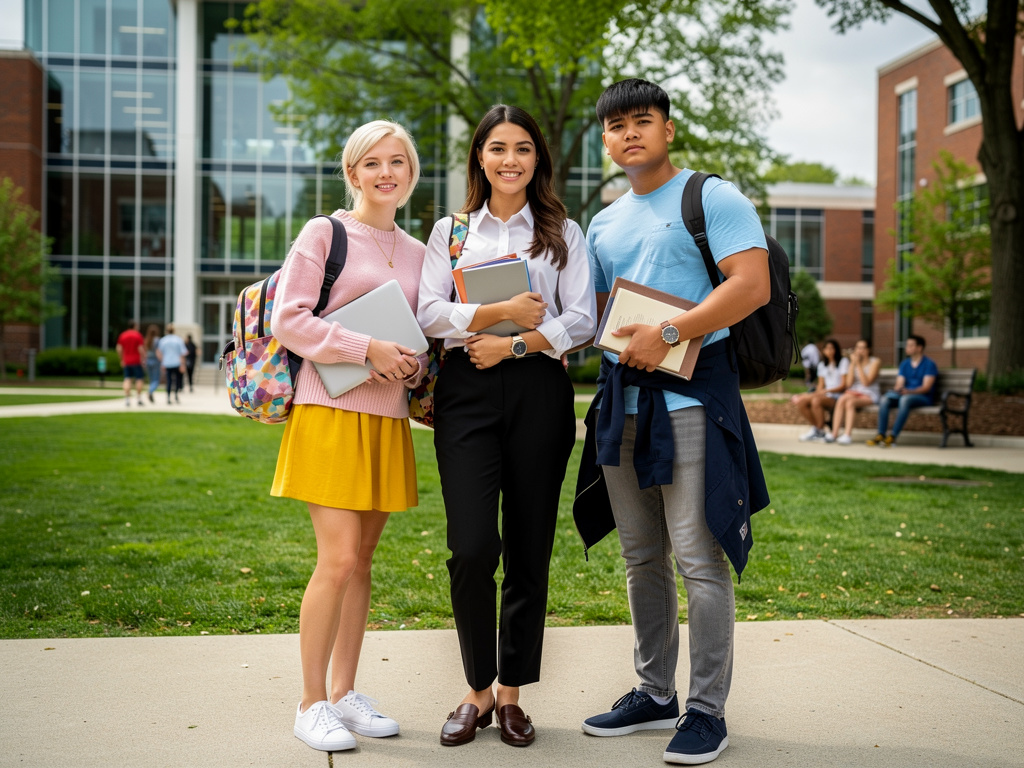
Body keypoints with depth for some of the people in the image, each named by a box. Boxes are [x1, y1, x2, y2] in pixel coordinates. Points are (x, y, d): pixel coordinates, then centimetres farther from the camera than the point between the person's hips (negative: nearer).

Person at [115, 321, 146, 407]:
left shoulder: (122, 335, 7)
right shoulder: (138, 335, -5)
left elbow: (119, 349, 3)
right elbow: (141, 349, -12)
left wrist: (122, 360, 12)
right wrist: (143, 359, -4)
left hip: (126, 362, 4)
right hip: (136, 361, -4)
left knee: (127, 380, 3)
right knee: (139, 379, 5)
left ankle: (127, 399, -5)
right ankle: (139, 398, 4)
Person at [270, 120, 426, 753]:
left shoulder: (417, 252, 16)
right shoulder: (323, 233, 0)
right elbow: (288, 321, -8)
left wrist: (411, 367, -2)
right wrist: (366, 349, -17)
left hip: (388, 420, 6)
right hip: (330, 412, -5)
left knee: (362, 559, 10)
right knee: (339, 559, -9)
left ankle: (345, 693, 21)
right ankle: (311, 704, 4)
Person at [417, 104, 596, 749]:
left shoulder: (563, 233, 13)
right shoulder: (450, 231, 15)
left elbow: (581, 320, 2)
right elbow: (430, 313, 2)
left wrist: (515, 344, -11)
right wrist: (502, 310, -11)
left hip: (539, 389, 0)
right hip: (467, 391, 0)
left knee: (529, 547, 2)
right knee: (473, 547, -11)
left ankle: (512, 693, 15)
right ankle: (477, 689, 7)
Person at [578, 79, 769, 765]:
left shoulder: (713, 198, -2)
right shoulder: (604, 225, 20)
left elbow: (752, 285, -14)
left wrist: (668, 333, -21)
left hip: (691, 393, -7)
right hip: (622, 398, 7)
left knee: (699, 558, -6)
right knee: (642, 557, 12)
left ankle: (707, 709, 3)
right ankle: (655, 694, 23)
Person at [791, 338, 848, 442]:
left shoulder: (843, 362, 4)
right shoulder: (822, 365, 22)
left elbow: (843, 385, -4)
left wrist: (826, 391, -17)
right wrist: (816, 393, -7)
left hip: (836, 397, -6)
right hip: (824, 395, 6)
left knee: (816, 401, -37)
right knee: (800, 402, -22)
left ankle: (820, 431, -21)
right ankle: (814, 427, -9)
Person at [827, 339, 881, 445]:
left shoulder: (875, 362, 0)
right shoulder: (854, 362, 15)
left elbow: (866, 382, -13)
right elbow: (849, 383, 2)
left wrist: (858, 365, -12)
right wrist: (853, 364, -3)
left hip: (869, 395, -4)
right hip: (853, 392, 4)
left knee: (850, 402, -34)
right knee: (841, 399, -31)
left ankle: (847, 435, -43)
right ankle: (834, 433, -35)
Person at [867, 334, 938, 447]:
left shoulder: (929, 364, -3)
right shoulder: (905, 364, 15)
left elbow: (926, 387, -13)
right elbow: (899, 384, 9)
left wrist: (909, 391, -29)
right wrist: (897, 389, -17)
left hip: (923, 397, -5)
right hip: (905, 394, 5)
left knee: (905, 399, -38)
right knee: (885, 400, -24)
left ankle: (893, 436, -40)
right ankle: (880, 434, -29)